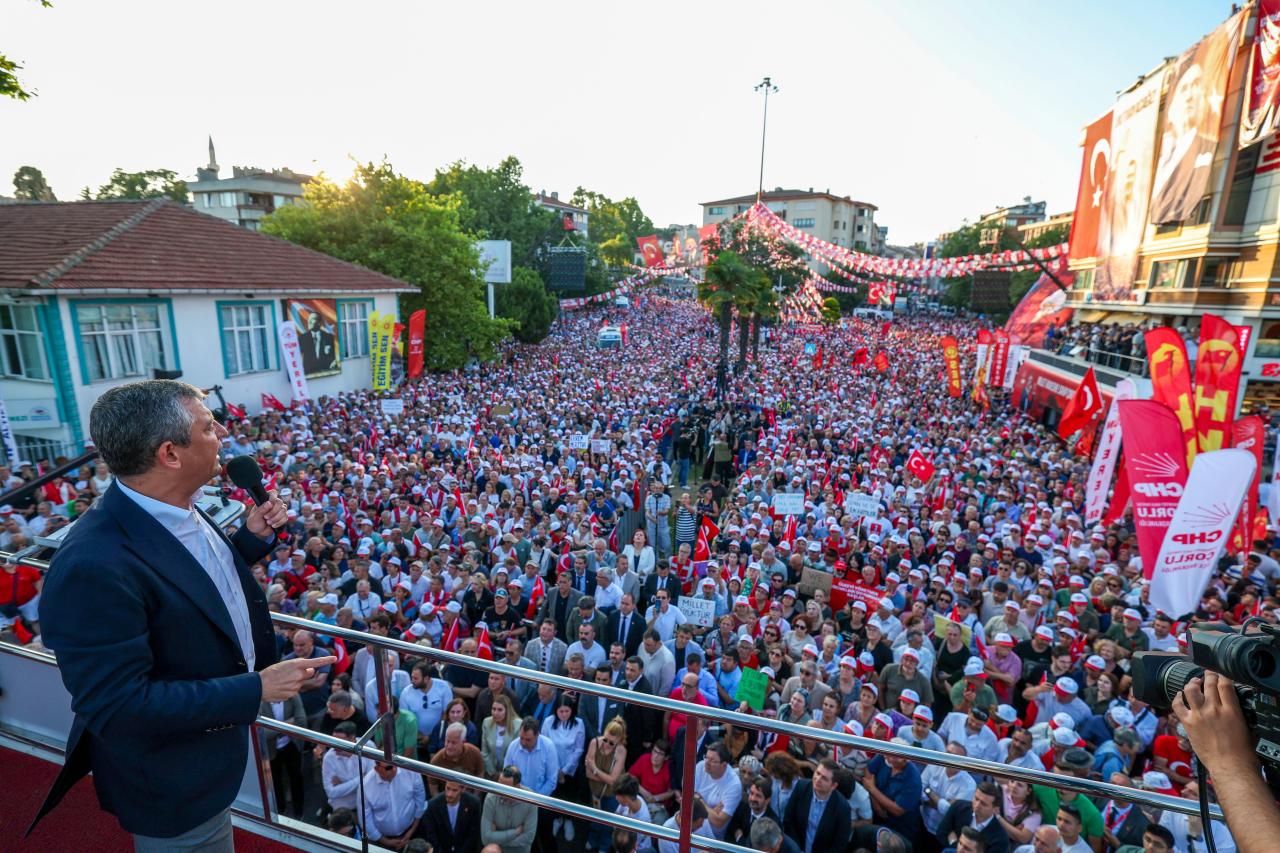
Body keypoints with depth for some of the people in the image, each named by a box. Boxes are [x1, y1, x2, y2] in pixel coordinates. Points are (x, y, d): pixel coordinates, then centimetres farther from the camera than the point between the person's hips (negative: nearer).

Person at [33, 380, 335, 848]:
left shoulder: (177, 510, -8)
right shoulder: (94, 566, -35)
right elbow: (116, 705, -31)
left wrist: (253, 536, -6)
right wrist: (255, 689, -28)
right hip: (172, 780, -8)